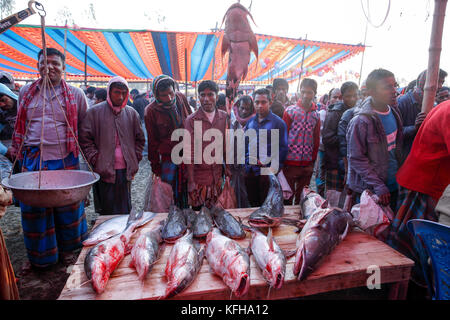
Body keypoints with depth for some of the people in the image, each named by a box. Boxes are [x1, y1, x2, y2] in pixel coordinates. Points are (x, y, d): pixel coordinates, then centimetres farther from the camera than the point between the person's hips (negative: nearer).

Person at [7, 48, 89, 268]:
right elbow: (20, 125, 22)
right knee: (34, 210, 9)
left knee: (68, 209, 7)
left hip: (65, 161, -2)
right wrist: (15, 147, 14)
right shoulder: (26, 92, 11)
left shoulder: (75, 94, 4)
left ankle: (66, 251, 29)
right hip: (32, 160, 2)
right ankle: (38, 257, 30)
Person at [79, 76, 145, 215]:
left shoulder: (131, 113, 8)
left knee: (125, 211, 11)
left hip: (125, 169, 3)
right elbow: (85, 138, 1)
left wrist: (135, 159, 7)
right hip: (104, 170, -2)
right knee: (107, 211, 6)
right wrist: (95, 160, -6)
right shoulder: (95, 112, 0)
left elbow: (140, 139, 16)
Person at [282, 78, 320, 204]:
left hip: (307, 165, 3)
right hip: (290, 163, -3)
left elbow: (316, 140, 10)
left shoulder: (316, 115, 8)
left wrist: (313, 162, 7)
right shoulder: (290, 111, -2)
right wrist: (283, 160, -4)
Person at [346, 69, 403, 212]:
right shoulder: (361, 121, -20)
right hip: (368, 189, -7)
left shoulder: (394, 113, 3)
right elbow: (356, 159, -19)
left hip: (393, 185, 7)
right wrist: (378, 185, -19)